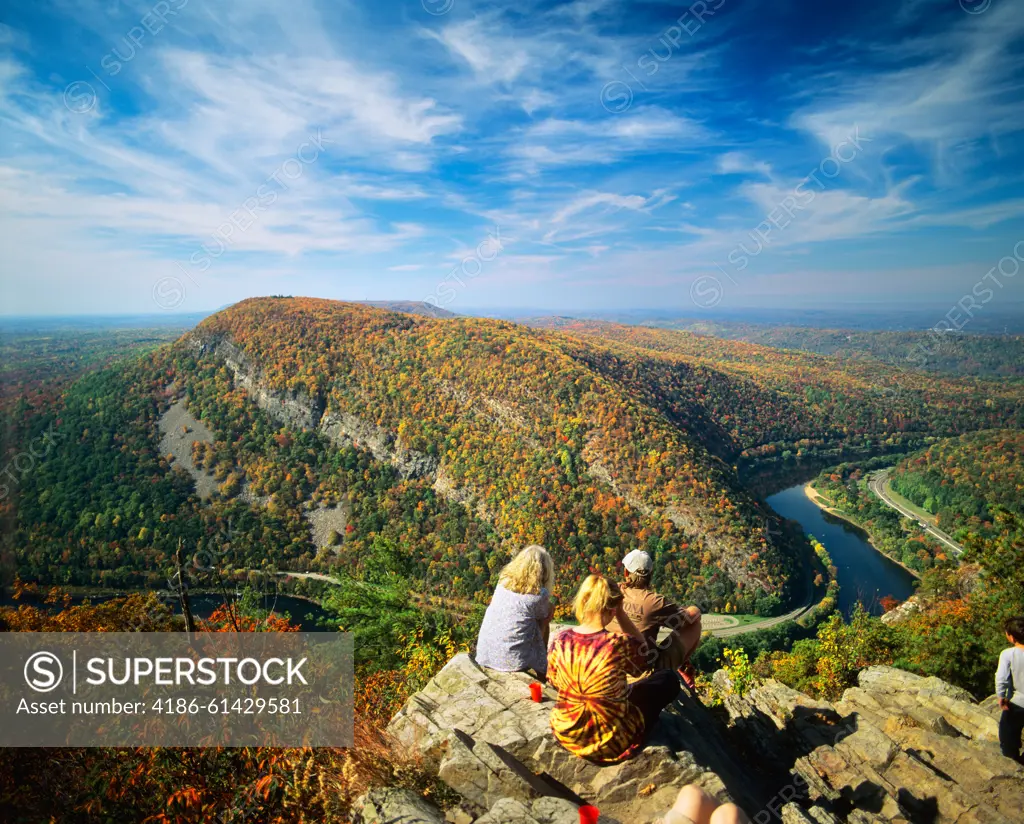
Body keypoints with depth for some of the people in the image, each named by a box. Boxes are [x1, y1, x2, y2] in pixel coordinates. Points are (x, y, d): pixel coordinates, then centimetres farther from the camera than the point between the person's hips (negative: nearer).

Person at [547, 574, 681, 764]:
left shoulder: (561, 639, -15)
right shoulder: (618, 644, -27)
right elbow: (640, 643, -1)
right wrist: (620, 612, -8)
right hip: (609, 743, -5)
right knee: (668, 679, 14)